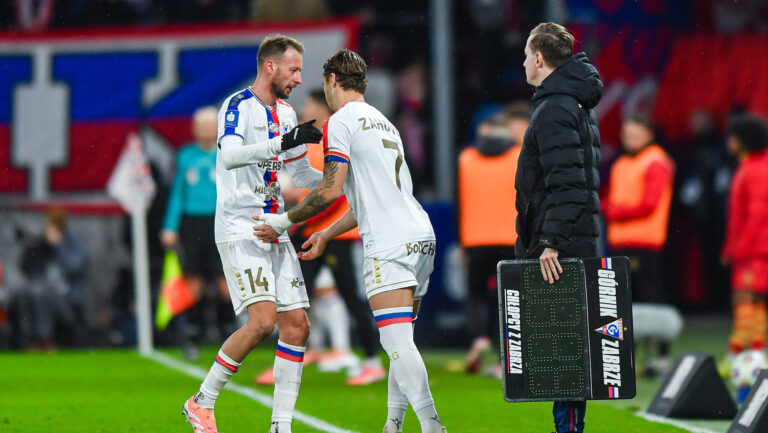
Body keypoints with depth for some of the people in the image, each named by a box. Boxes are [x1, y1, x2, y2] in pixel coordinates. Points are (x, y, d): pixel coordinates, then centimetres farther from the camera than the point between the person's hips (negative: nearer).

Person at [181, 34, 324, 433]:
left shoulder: (286, 115, 16)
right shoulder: (238, 107, -9)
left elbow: (303, 176, 24)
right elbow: (229, 156, -28)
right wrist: (284, 141, -35)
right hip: (239, 230, -8)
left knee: (296, 324, -1)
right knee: (262, 320, -19)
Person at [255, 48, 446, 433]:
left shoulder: (342, 121, -2)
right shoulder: (383, 123, 26)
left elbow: (331, 190, -10)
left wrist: (283, 222, 1)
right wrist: (326, 235, 37)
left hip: (390, 243, -9)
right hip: (421, 236, 9)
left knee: (397, 342, -15)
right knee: (400, 340, 13)